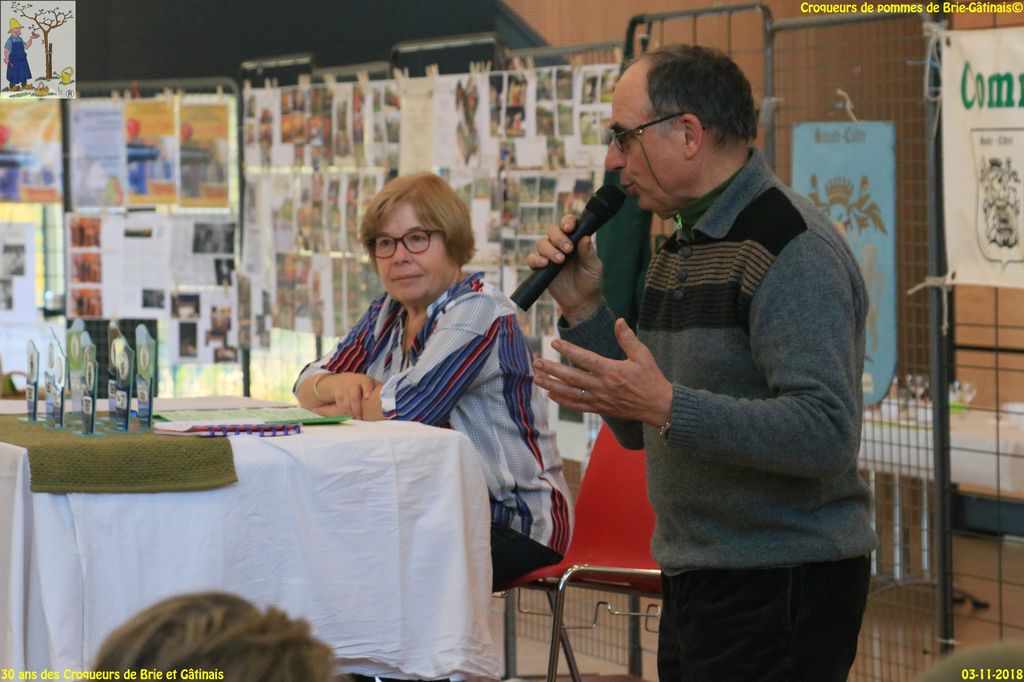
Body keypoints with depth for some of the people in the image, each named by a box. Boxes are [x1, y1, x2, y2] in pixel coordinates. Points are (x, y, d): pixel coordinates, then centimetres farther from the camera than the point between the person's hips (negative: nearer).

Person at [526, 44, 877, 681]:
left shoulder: (793, 249, -16)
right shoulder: (683, 248, 15)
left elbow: (826, 436, -27)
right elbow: (638, 431, 18)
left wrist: (667, 405, -33)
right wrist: (583, 309, 6)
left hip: (781, 585, -9)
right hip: (695, 581, 9)